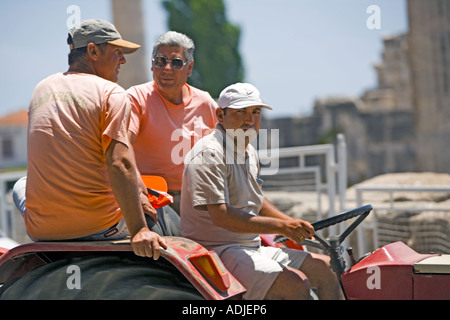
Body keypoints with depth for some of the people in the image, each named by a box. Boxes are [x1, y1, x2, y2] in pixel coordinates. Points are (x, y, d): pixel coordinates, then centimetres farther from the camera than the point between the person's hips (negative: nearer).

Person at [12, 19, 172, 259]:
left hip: (41, 230, 4)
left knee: (21, 186, 37)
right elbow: (119, 164, -22)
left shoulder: (42, 89, 12)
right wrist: (138, 230, -26)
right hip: (98, 228, -4)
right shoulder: (112, 93, -7)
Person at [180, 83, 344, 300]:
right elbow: (220, 215, -25)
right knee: (297, 284, -26)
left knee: (325, 267, 3)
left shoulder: (249, 152, 16)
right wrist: (281, 227, -25)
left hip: (252, 248, 10)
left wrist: (294, 224, 14)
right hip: (218, 250, -10)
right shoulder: (209, 153, -15)